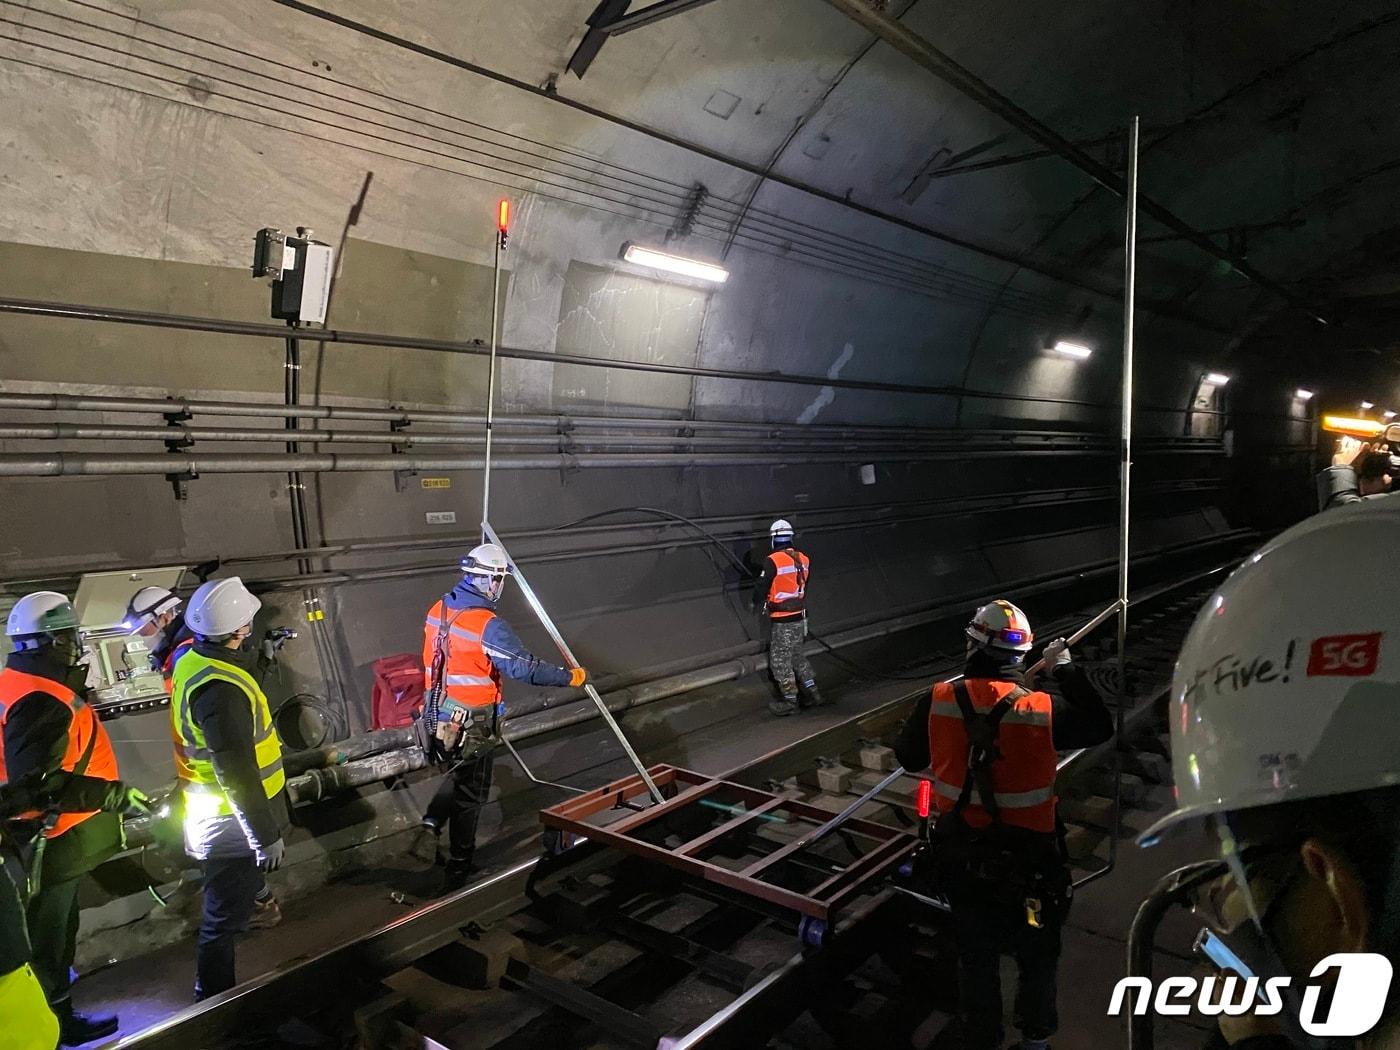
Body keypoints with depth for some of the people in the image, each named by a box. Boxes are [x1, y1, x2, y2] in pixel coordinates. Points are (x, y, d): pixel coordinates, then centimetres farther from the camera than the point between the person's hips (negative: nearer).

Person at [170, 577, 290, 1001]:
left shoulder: (194, 660, -3)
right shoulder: (221, 691, -33)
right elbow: (237, 774, -29)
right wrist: (266, 835, -21)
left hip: (209, 814, 11)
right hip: (230, 824, -11)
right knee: (225, 918, 7)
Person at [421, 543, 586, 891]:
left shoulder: (438, 610, -2)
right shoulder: (487, 625, -25)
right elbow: (525, 667, -26)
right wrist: (570, 677, -15)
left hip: (438, 715, 7)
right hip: (471, 723, -7)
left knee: (460, 770, 31)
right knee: (470, 793, 10)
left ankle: (434, 817, 16)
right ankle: (458, 871, 21)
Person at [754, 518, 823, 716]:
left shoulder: (773, 561, -19)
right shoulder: (804, 560, 1)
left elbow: (762, 588, -11)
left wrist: (755, 602, 10)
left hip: (782, 621, -7)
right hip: (800, 616, 7)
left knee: (780, 660, 6)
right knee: (797, 655, 22)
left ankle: (790, 701, 13)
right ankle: (811, 693, 25)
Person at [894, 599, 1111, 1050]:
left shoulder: (937, 702, -16)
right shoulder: (1043, 710, -20)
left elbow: (909, 758, -3)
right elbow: (1100, 726, -3)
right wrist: (1065, 668, 3)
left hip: (962, 857, 1)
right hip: (1028, 861, -1)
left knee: (976, 958, 22)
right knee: (1037, 954, 25)